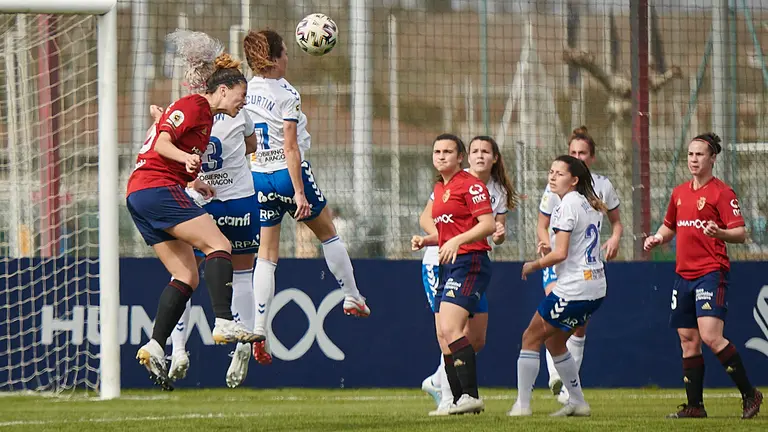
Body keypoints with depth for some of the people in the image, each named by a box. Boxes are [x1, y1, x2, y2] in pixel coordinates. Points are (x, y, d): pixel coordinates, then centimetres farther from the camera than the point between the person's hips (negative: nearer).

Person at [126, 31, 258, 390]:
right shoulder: (193, 106, -6)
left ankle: (155, 348, -1)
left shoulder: (205, 117, 23)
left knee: (187, 276, 5)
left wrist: (191, 181, 23)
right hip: (157, 189, -10)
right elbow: (162, 144, -17)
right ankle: (224, 323, -29)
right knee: (218, 244, -17)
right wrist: (187, 159, -35)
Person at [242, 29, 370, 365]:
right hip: (287, 174, -5)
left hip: (258, 177, 5)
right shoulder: (286, 95, -17)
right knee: (328, 234, 19)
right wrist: (300, 193, -18)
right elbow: (290, 148, -19)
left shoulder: (248, 90, 1)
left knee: (266, 255, 6)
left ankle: (259, 330, -5)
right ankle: (352, 299, 30)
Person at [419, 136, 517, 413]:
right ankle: (447, 399, -4)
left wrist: (499, 234, -19)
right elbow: (425, 219, -10)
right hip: (439, 264, -6)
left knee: (477, 340, 7)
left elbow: (496, 233, 6)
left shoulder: (498, 192, 5)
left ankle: (437, 381, 29)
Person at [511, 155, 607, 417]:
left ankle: (522, 404, -2)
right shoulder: (590, 205, 14)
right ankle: (577, 402, 22)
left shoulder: (567, 206, -14)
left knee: (531, 337, 1)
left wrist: (533, 265, -6)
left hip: (573, 288, -9)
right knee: (555, 341, 21)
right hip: (595, 288, 9)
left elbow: (560, 253, -20)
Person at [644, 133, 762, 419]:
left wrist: (718, 233, -31)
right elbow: (669, 226, 29)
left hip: (711, 273, -7)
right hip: (683, 274, 7)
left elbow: (740, 233, -12)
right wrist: (658, 239, 8)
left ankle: (749, 394, -8)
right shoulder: (680, 193, 15)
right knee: (688, 340, 8)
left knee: (711, 336, -19)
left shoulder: (721, 192, -6)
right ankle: (694, 405, 14)